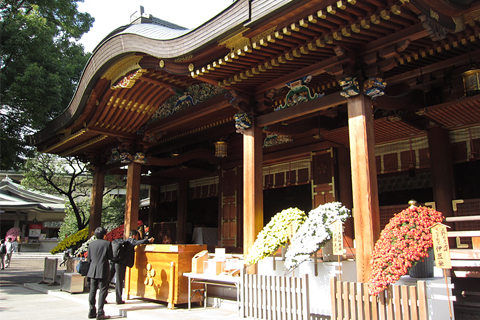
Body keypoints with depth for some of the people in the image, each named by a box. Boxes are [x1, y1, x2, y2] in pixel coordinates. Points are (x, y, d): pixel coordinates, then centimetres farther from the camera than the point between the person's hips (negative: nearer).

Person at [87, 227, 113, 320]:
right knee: (102, 291, -1)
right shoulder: (107, 243, -8)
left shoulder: (91, 244, 4)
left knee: (92, 291, 10)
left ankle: (92, 312, 15)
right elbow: (111, 257, -6)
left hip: (93, 270, 5)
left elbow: (88, 258, 7)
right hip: (103, 271, -4)